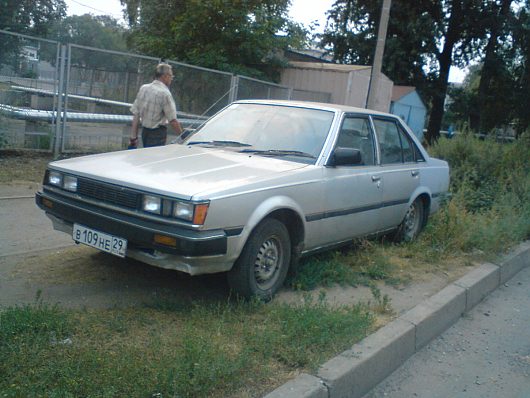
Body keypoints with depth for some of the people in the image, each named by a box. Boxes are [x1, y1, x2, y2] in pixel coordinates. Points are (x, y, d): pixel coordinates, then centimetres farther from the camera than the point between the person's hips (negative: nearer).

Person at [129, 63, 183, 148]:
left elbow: (136, 115, 5)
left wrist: (133, 137, 9)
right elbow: (173, 120, -18)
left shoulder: (143, 88, 4)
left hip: (144, 131, 7)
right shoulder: (165, 93, -16)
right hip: (158, 134, -7)